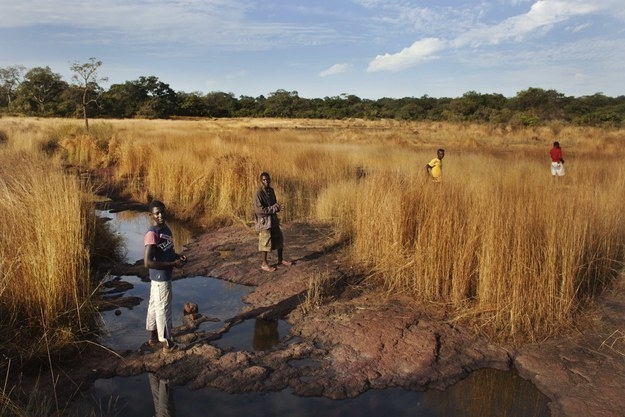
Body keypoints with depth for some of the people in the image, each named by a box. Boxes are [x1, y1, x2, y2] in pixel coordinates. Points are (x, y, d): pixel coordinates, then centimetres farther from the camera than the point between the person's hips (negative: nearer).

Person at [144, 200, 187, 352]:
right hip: (161, 278, -9)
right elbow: (147, 262, -29)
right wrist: (173, 264, -25)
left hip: (161, 276, 9)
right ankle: (167, 342, 20)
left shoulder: (165, 228, 4)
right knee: (163, 309, 5)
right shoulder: (152, 234, -25)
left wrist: (178, 256, -1)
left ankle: (153, 337, 38)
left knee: (154, 306, 21)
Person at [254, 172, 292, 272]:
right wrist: (275, 208, -22)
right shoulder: (259, 193, -19)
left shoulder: (271, 190, 6)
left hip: (273, 219, 8)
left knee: (279, 238, 15)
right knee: (265, 242, 0)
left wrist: (278, 207, -8)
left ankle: (280, 259, 31)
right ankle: (264, 264, 14)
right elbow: (259, 209, -23)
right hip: (264, 221, -8)